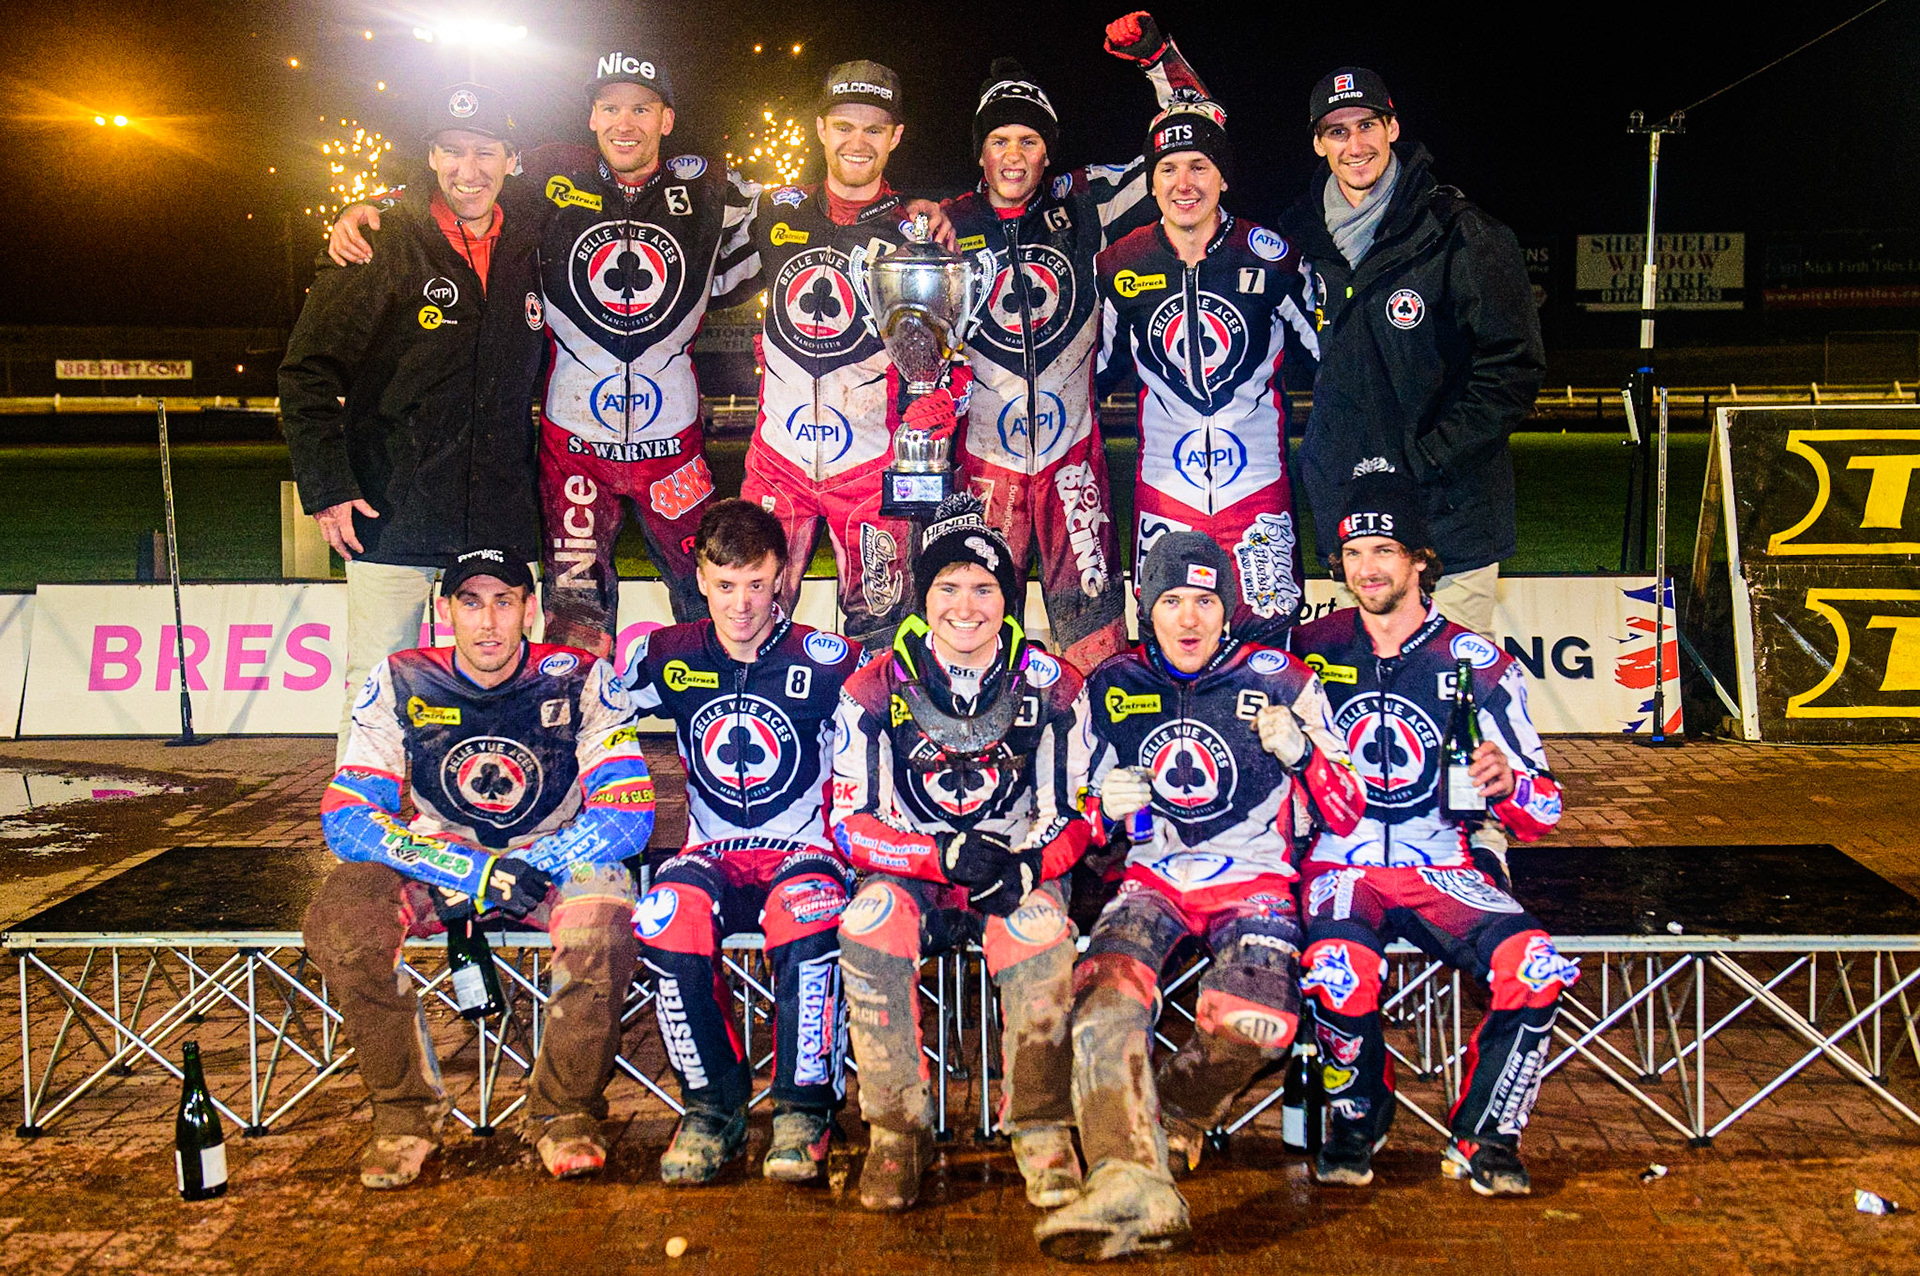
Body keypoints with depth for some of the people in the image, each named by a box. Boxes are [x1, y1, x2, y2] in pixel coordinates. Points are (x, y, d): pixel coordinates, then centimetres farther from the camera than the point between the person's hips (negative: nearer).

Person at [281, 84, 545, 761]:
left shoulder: (530, 250, 9)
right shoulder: (383, 244, -3)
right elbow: (308, 372, -3)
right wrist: (326, 487, -10)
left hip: (499, 521, 4)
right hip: (392, 517, -3)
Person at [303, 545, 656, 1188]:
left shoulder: (581, 681, -12)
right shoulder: (400, 683, -9)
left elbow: (627, 815, -17)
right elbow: (345, 817, -14)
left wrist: (518, 871, -27)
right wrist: (470, 868, -27)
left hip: (555, 858, -1)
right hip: (434, 861, 2)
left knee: (603, 917, -36)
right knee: (338, 920, -28)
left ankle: (566, 1112, -11)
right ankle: (406, 1112, -7)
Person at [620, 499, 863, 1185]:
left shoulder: (828, 661, -2)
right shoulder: (667, 657, 6)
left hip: (805, 851, -2)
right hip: (713, 855, 2)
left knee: (806, 908, -38)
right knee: (668, 915, -33)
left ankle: (804, 1107, -19)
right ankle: (712, 1106, -14)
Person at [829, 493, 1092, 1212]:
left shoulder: (1054, 688, -2)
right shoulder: (875, 691, -4)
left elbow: (1080, 816, 1)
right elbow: (851, 824, -6)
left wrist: (1028, 866, -21)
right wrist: (943, 855, -23)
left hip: (1018, 876, 0)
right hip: (911, 876, 0)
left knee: (1040, 927, -35)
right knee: (870, 920, -34)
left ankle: (1041, 1132, -20)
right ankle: (898, 1129, -19)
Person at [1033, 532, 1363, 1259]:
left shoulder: (1281, 682, 0)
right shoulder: (1112, 688, 7)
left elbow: (1347, 817, 2)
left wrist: (1303, 752, -17)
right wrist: (1107, 807, -7)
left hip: (1254, 878, -2)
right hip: (1151, 876, 2)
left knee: (1252, 1019, -31)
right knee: (1105, 993, -30)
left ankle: (1163, 1128, -2)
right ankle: (1133, 1181, -41)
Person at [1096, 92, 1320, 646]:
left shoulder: (1271, 258, -5)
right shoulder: (1122, 266, 1)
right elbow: (1099, 365, 15)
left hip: (1258, 483, -1)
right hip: (1164, 489, 1)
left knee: (1270, 638, -1)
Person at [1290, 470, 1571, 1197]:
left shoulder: (1476, 662, 4)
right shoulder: (1311, 649, 7)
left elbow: (1543, 813, 3)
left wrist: (1505, 783, -19)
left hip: (1443, 867, 1)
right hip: (1339, 864, -1)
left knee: (1535, 968, -26)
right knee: (1342, 970, -32)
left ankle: (1482, 1141, -4)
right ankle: (1356, 1122, -2)